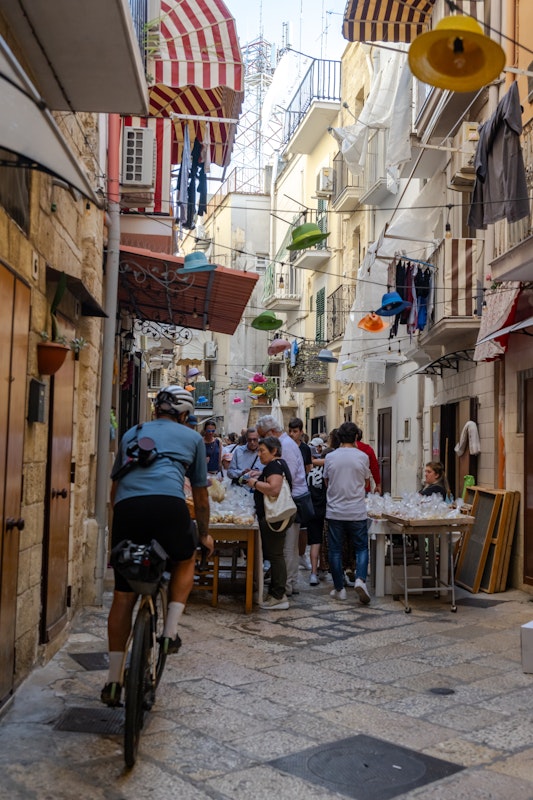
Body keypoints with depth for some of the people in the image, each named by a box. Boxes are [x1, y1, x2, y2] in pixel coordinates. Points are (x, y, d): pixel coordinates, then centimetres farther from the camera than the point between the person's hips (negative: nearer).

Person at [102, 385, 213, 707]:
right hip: (168, 504, -2)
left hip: (127, 507, 3)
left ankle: (114, 680, 16)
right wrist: (205, 534, 41)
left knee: (123, 595, 13)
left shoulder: (132, 433, 30)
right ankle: (171, 630, 13)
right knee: (185, 561, 29)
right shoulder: (192, 437, 23)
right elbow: (200, 494, 28)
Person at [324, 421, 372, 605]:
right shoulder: (362, 457, -5)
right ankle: (360, 579, -10)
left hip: (334, 512, 1)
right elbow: (366, 479, 9)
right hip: (357, 512, -1)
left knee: (335, 550, 9)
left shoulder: (330, 457, -3)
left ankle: (339, 589, 13)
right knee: (361, 548, 11)